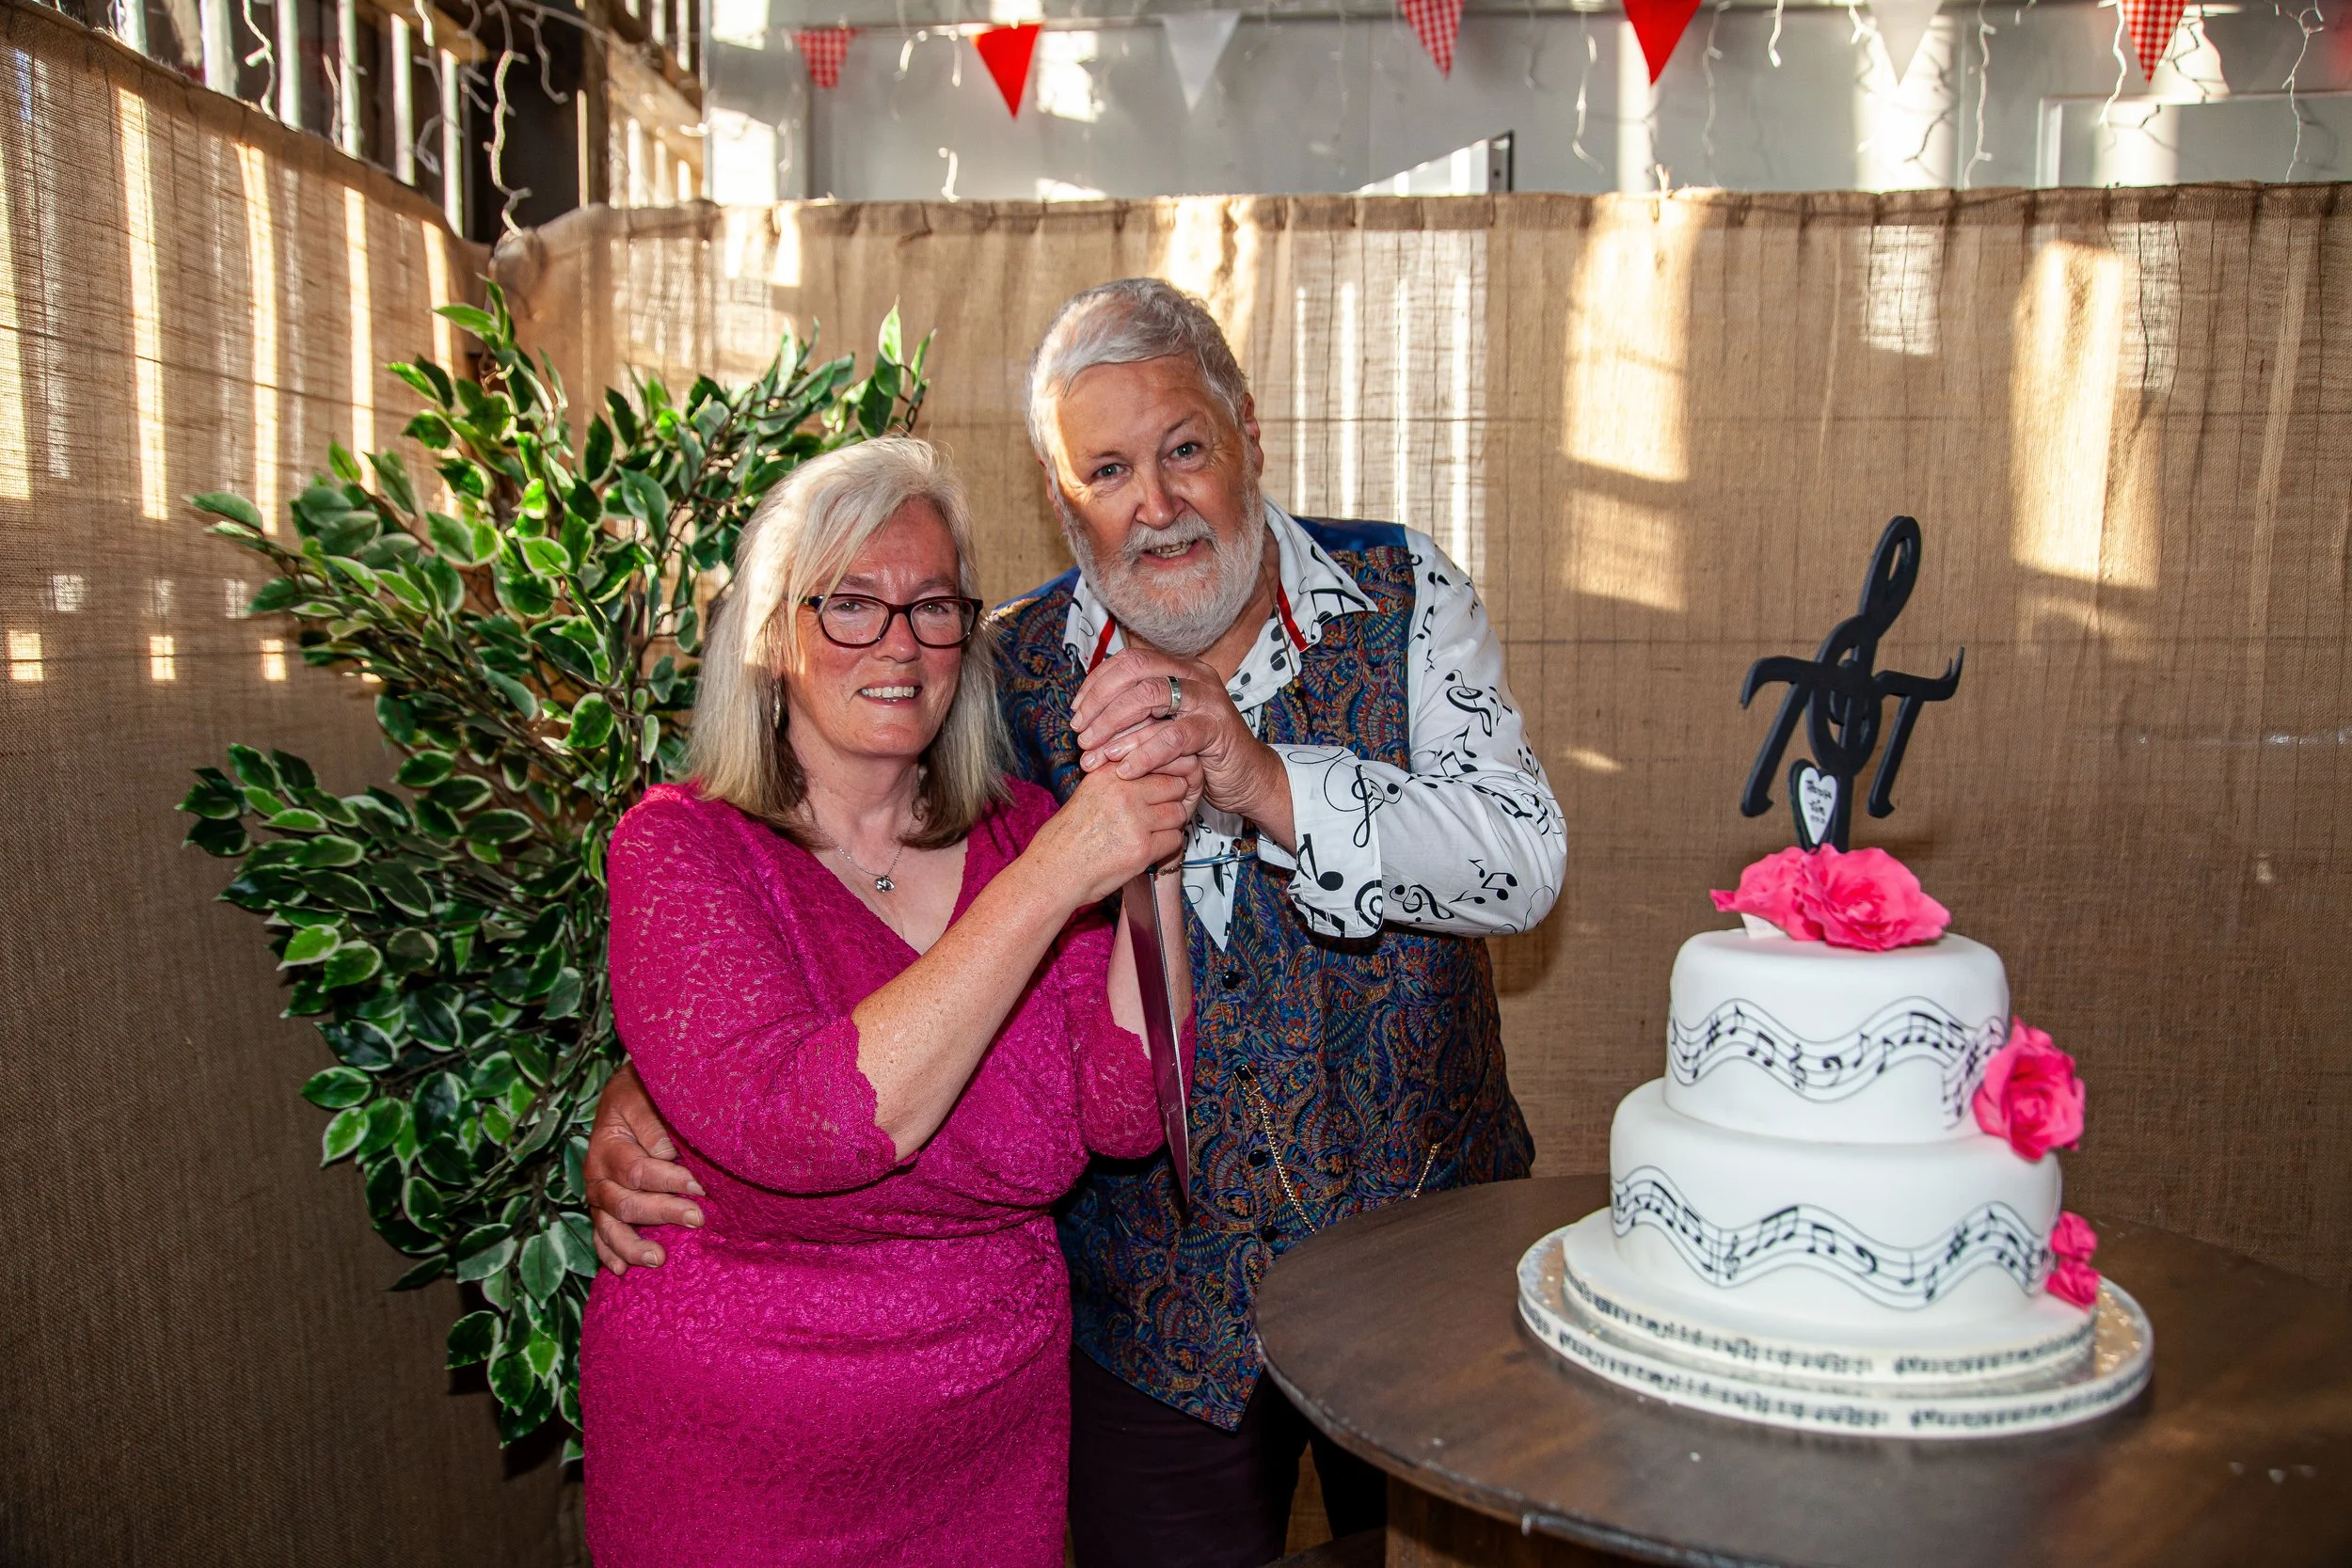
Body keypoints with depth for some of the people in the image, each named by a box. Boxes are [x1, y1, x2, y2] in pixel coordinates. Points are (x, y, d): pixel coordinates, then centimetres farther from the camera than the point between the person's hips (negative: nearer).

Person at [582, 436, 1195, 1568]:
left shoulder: (1022, 833, -3)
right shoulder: (683, 846, -13)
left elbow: (1125, 1117, -12)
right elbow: (794, 1125, -30)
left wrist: (1154, 860, -22)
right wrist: (1051, 883, -30)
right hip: (734, 1447, -3)